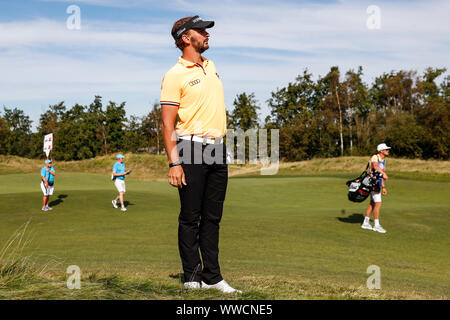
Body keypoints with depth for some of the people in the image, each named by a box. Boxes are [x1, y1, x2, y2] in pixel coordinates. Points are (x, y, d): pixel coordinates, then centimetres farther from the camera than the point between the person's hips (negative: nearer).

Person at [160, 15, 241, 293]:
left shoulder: (210, 65, 17)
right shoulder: (175, 75, -6)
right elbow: (168, 124, -11)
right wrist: (174, 163, -18)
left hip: (218, 149, 7)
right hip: (192, 148, -7)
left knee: (213, 217, 8)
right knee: (190, 217, -1)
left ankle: (212, 276, 14)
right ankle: (192, 277, 10)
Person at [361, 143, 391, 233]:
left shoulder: (383, 161, 15)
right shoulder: (375, 157, -13)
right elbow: (375, 166, -35)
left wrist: (383, 187, 19)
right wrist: (384, 173, -51)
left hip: (378, 184, 9)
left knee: (372, 204, 13)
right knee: (378, 204, -11)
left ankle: (366, 223, 21)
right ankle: (376, 225, -6)